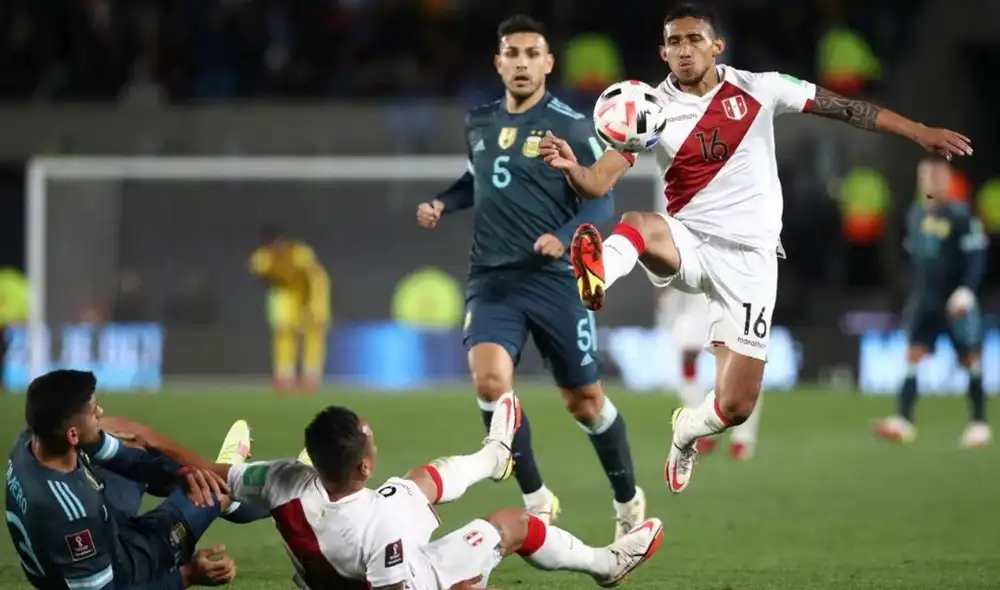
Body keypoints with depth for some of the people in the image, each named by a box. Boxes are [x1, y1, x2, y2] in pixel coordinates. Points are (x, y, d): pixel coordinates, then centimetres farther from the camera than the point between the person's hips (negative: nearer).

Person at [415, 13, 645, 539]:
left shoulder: (571, 126, -7)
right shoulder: (479, 124, 8)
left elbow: (600, 201, -8)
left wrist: (564, 238, -25)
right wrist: (443, 203, 8)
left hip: (554, 280, -3)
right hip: (491, 281, 3)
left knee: (583, 400, 6)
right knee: (489, 380, -20)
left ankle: (627, 500, 31)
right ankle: (535, 499, -4)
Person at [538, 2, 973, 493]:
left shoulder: (758, 89, -1)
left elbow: (844, 108, 3)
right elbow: (599, 182, -11)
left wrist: (921, 134, -1)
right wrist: (571, 168, -35)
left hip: (750, 256, 1)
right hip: (687, 244, 0)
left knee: (736, 407, -3)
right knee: (641, 226, -38)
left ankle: (687, 430, 34)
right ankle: (598, 274, -73)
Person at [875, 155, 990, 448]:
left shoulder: (961, 215, -9)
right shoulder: (915, 215, 9)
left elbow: (976, 257, -11)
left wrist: (966, 290, -23)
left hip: (956, 302, -5)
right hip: (924, 301, 5)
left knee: (970, 359, 3)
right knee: (913, 356, -7)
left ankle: (979, 422, 14)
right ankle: (904, 420, -16)